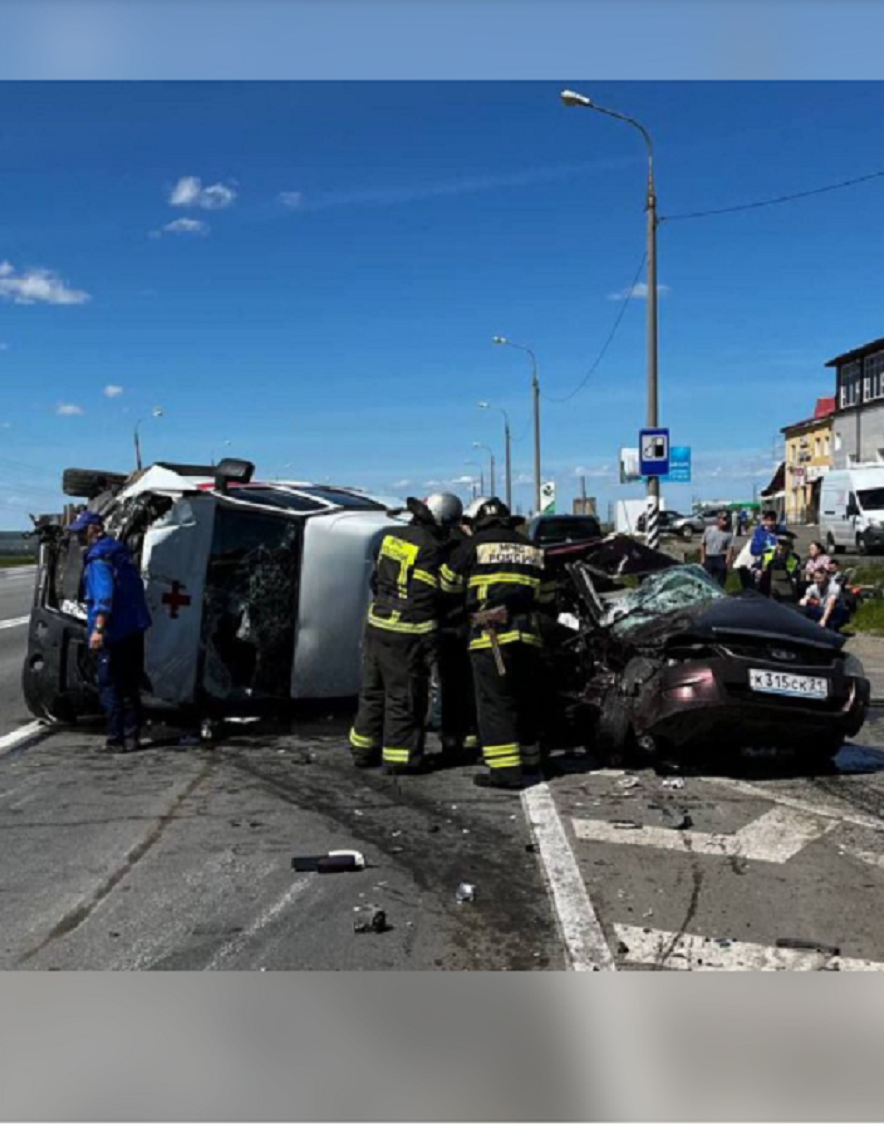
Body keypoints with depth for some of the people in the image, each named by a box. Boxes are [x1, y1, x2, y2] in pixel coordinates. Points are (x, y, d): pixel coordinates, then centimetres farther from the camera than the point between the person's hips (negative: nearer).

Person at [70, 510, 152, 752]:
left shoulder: (99, 557, -12)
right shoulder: (120, 550, 15)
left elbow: (104, 595, -23)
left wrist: (98, 628, -27)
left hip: (113, 632, -9)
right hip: (134, 629, 9)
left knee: (110, 686, -1)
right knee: (130, 686, 13)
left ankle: (117, 739, 1)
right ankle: (131, 736, 17)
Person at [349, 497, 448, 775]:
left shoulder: (394, 536, 6)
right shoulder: (432, 548, -17)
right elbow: (429, 596, -18)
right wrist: (428, 644, -14)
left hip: (376, 624, 8)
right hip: (406, 634, -8)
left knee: (373, 691, 19)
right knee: (405, 697, 4)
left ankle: (364, 750, 30)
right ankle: (399, 758, 11)